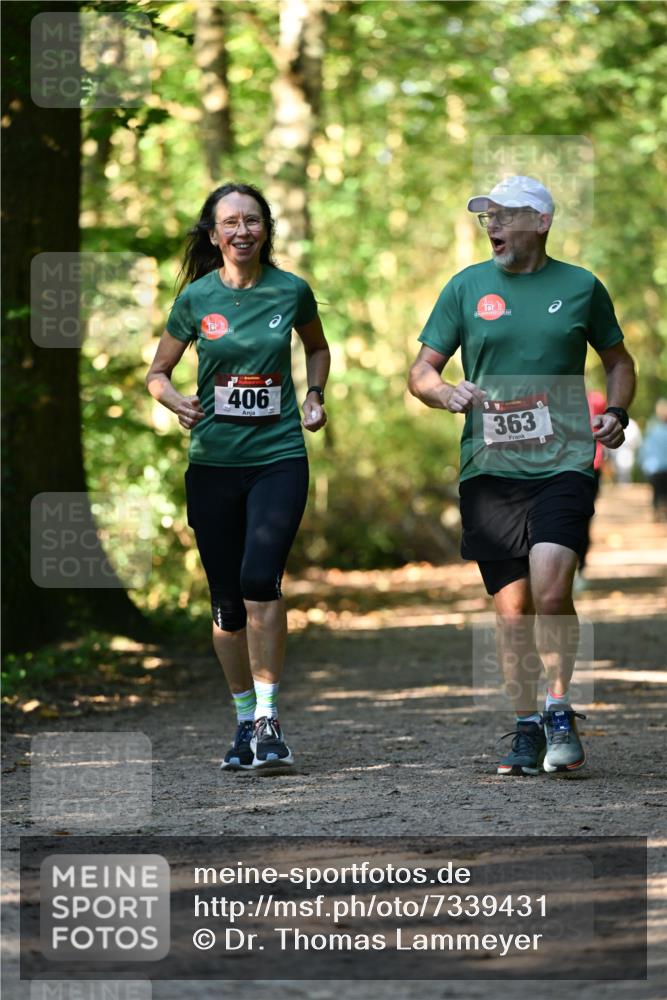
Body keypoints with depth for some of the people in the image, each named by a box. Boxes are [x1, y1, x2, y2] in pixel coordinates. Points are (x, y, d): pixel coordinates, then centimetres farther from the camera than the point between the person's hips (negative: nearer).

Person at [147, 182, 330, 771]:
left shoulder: (291, 291, 1)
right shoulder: (196, 298, 1)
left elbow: (317, 347, 22)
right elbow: (158, 372, 11)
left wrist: (316, 397, 6)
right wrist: (175, 402, -10)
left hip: (279, 457, -2)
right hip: (213, 462, 2)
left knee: (260, 575, -21)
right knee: (228, 598, 6)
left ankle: (268, 717, -17)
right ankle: (245, 719, 22)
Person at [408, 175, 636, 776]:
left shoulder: (581, 287, 8)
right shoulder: (467, 287, 9)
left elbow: (619, 361, 22)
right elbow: (421, 372, 10)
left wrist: (616, 415, 4)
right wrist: (447, 393, -12)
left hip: (564, 462, -2)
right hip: (489, 470, 2)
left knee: (550, 586, -20)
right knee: (512, 605, 2)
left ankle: (559, 711, -2)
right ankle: (526, 728, 15)